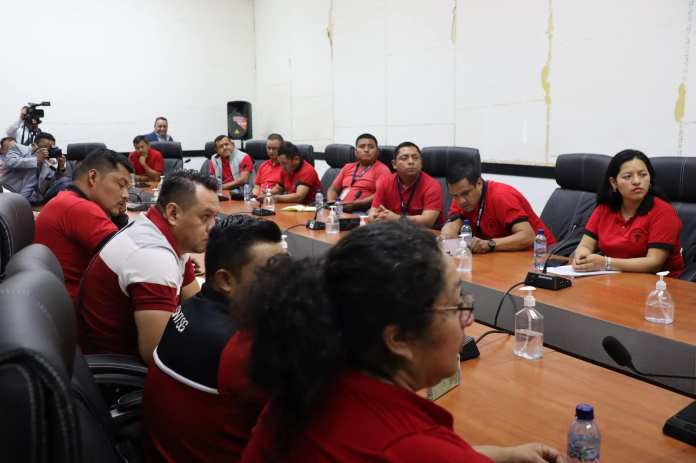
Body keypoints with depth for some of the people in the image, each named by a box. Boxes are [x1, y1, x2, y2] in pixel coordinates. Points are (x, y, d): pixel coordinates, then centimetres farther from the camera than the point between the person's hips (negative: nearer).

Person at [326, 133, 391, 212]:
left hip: (362, 212, -5)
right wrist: (331, 203, 0)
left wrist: (354, 204, -17)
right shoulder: (348, 167, 22)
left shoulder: (382, 169, 4)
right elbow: (333, 189, 23)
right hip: (339, 208, 5)